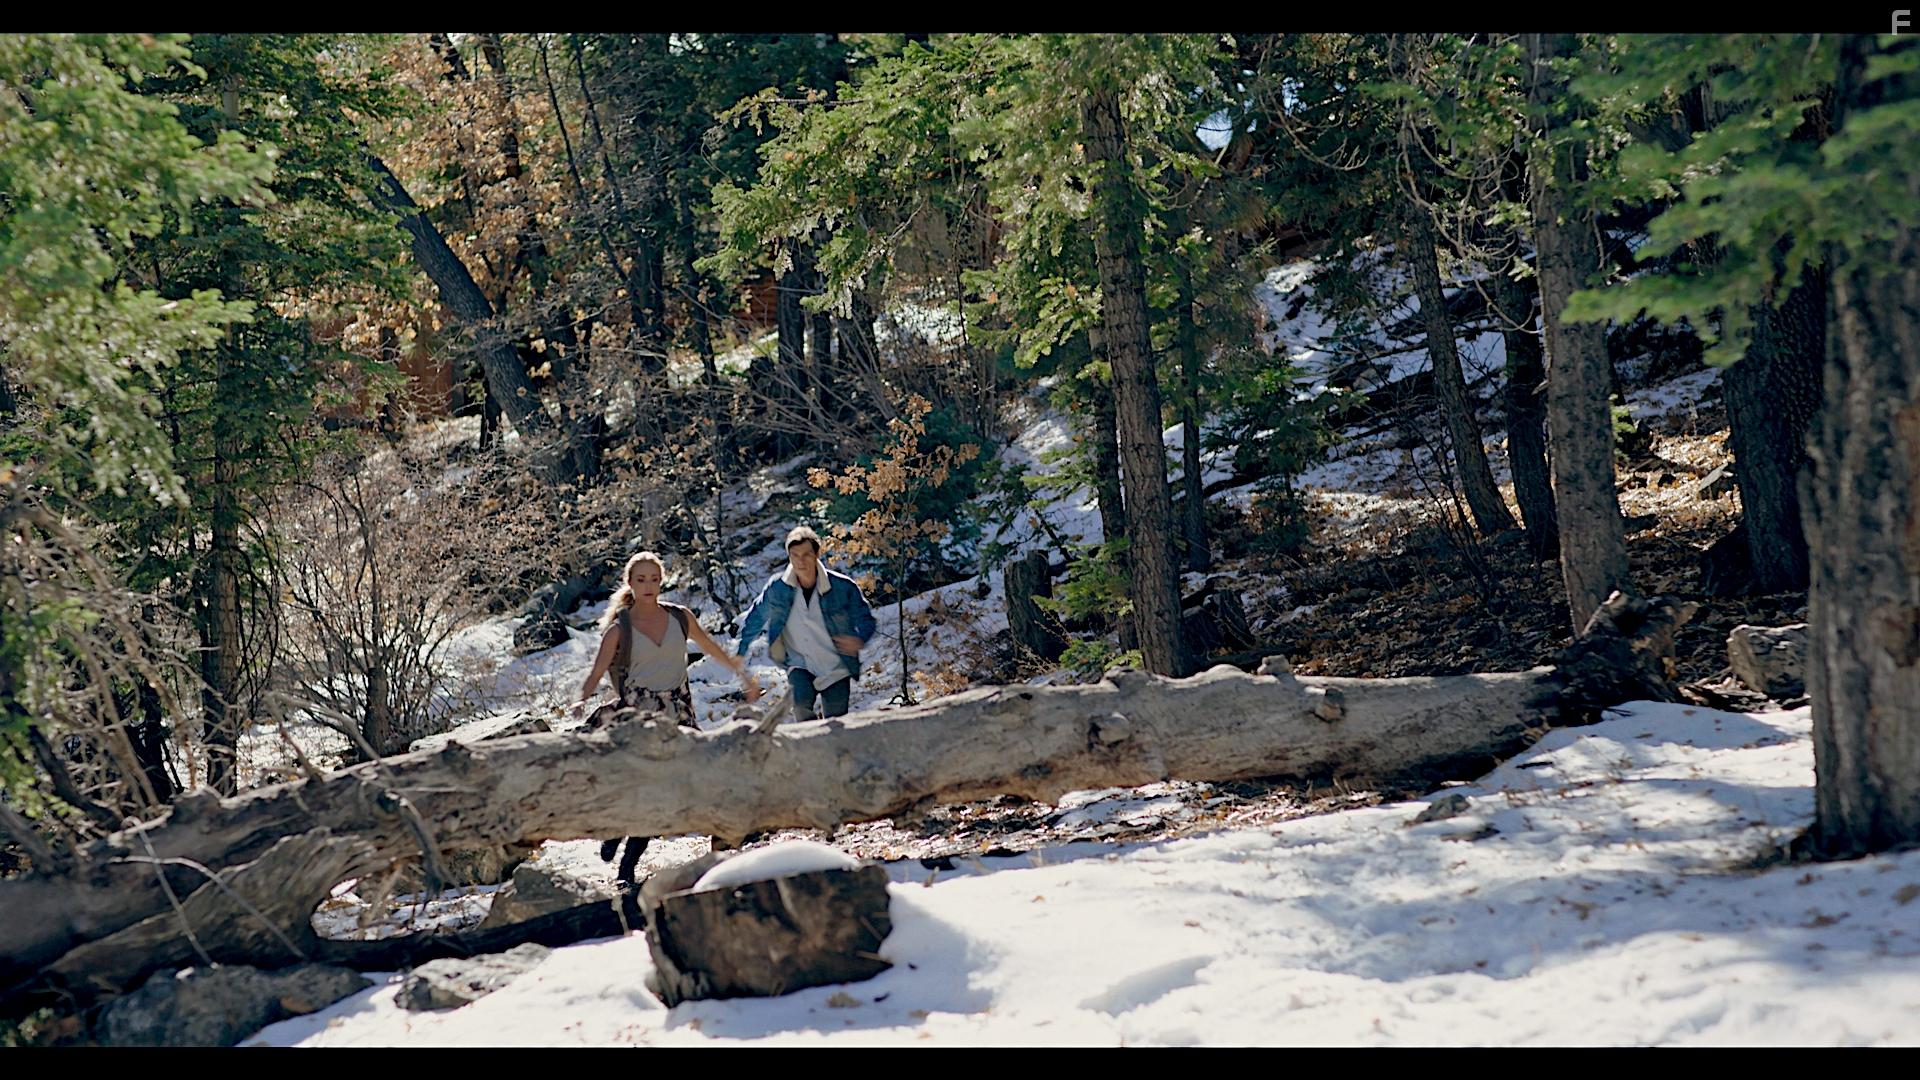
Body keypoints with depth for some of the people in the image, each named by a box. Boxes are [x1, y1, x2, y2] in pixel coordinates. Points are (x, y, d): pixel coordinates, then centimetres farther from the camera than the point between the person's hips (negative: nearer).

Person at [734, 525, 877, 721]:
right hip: (800, 665, 0)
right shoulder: (777, 587, -8)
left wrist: (860, 640, -20)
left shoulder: (842, 586, -12)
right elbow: (755, 618, 10)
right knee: (802, 708, -28)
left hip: (836, 668, 0)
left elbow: (865, 618, 2)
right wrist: (740, 652, 17)